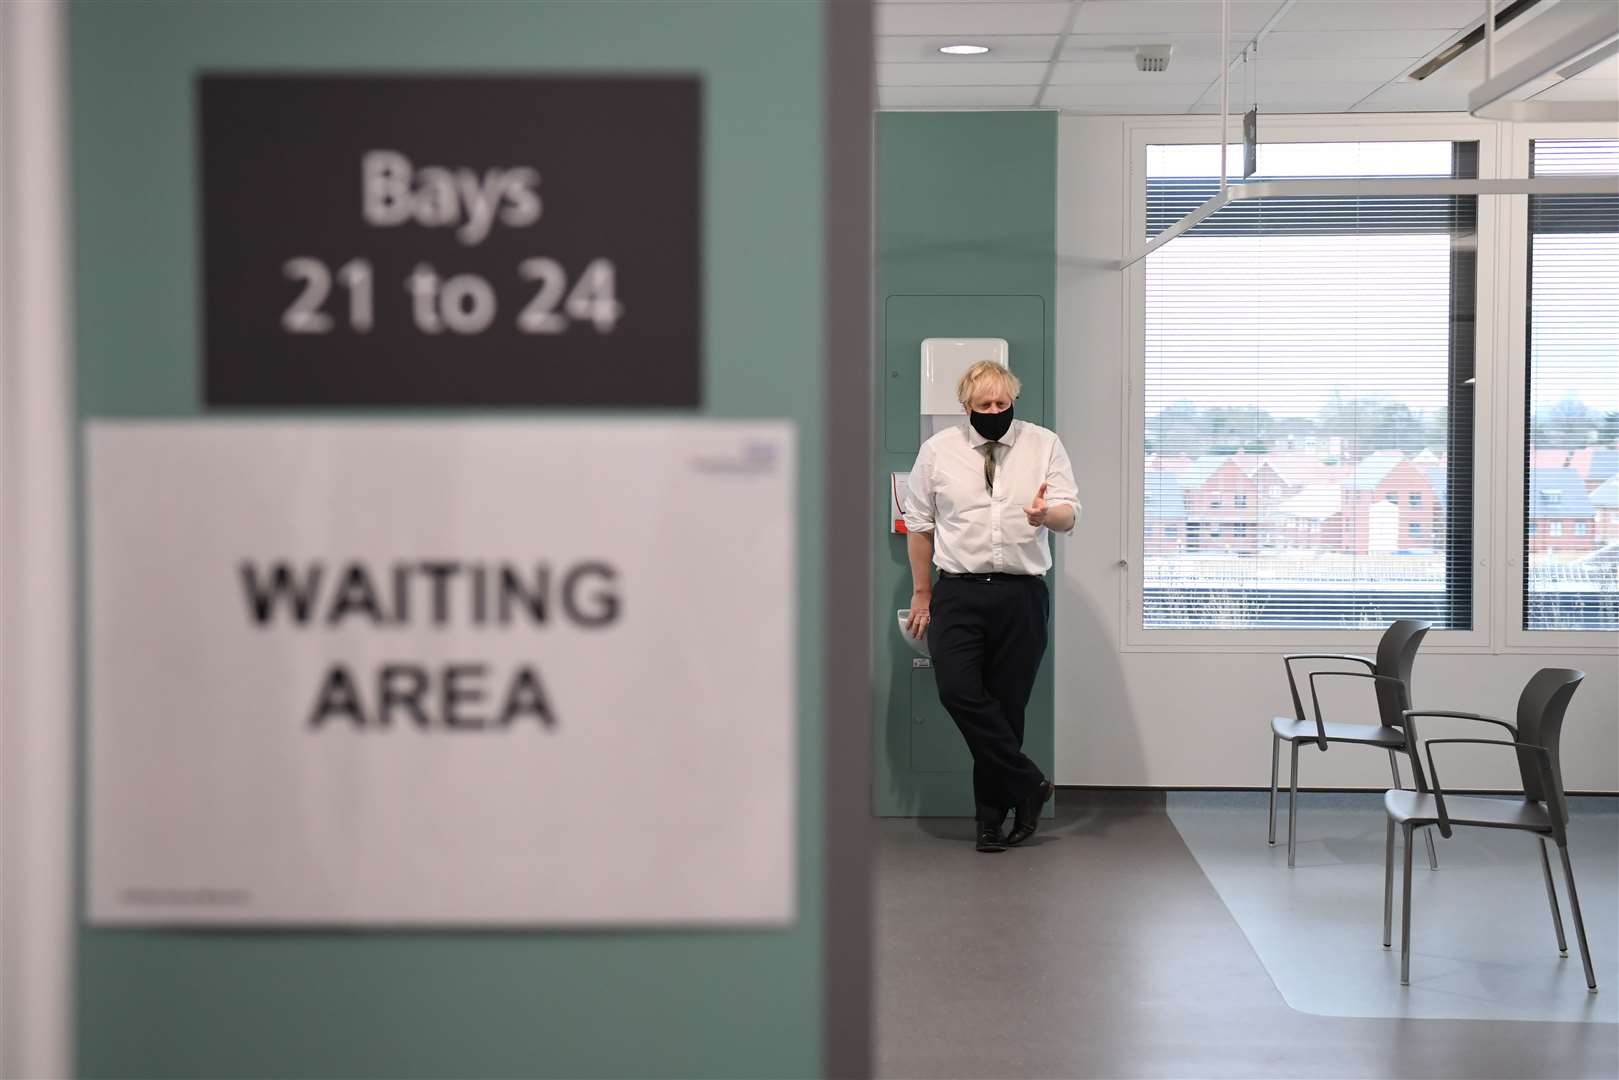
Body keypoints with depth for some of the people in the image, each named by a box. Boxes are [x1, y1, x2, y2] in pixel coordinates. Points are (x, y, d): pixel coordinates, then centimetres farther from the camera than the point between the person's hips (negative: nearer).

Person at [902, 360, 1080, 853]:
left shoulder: (1044, 445, 5)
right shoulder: (937, 451, 6)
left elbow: (1069, 515, -2)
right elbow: (919, 525, 13)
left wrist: (1047, 514, -26)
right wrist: (922, 593, 13)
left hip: (1022, 594, 0)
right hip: (959, 591, 0)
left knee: (1006, 704, 2)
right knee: (958, 691, -19)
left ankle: (993, 816, 14)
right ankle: (1028, 784, -7)